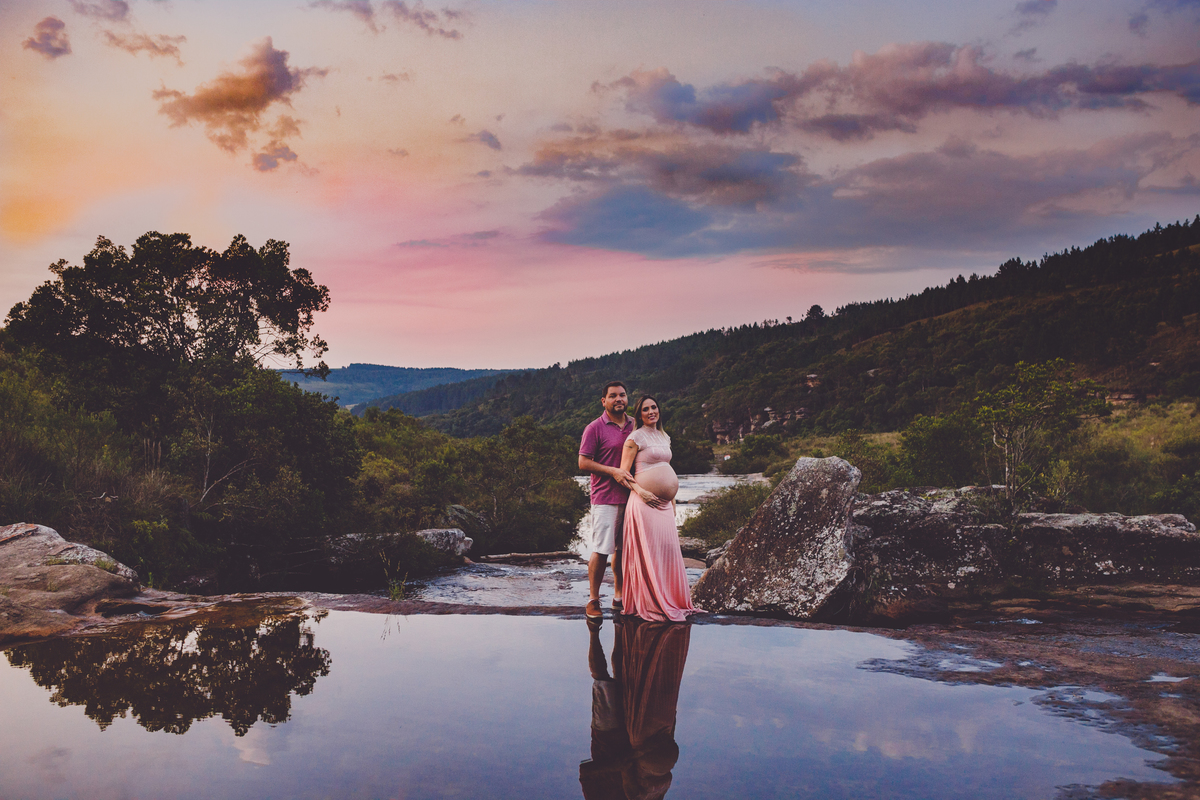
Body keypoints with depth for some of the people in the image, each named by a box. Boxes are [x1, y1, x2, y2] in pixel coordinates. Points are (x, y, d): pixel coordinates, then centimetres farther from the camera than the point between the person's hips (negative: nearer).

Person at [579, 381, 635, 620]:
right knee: (601, 550, -7)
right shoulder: (595, 428, -3)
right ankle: (593, 600, 2)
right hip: (605, 498, -5)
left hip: (630, 496, 5)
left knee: (623, 549, 10)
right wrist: (613, 471, -15)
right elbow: (583, 463, -6)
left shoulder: (634, 426, 13)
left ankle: (619, 595, 21)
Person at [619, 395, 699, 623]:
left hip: (664, 502, 7)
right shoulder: (636, 437, -4)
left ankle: (669, 601, 15)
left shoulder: (665, 437, 18)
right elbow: (623, 472, -7)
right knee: (648, 550, -6)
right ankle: (650, 604, 2)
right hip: (644, 501, -7)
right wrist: (640, 492, -19)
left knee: (668, 547, 6)